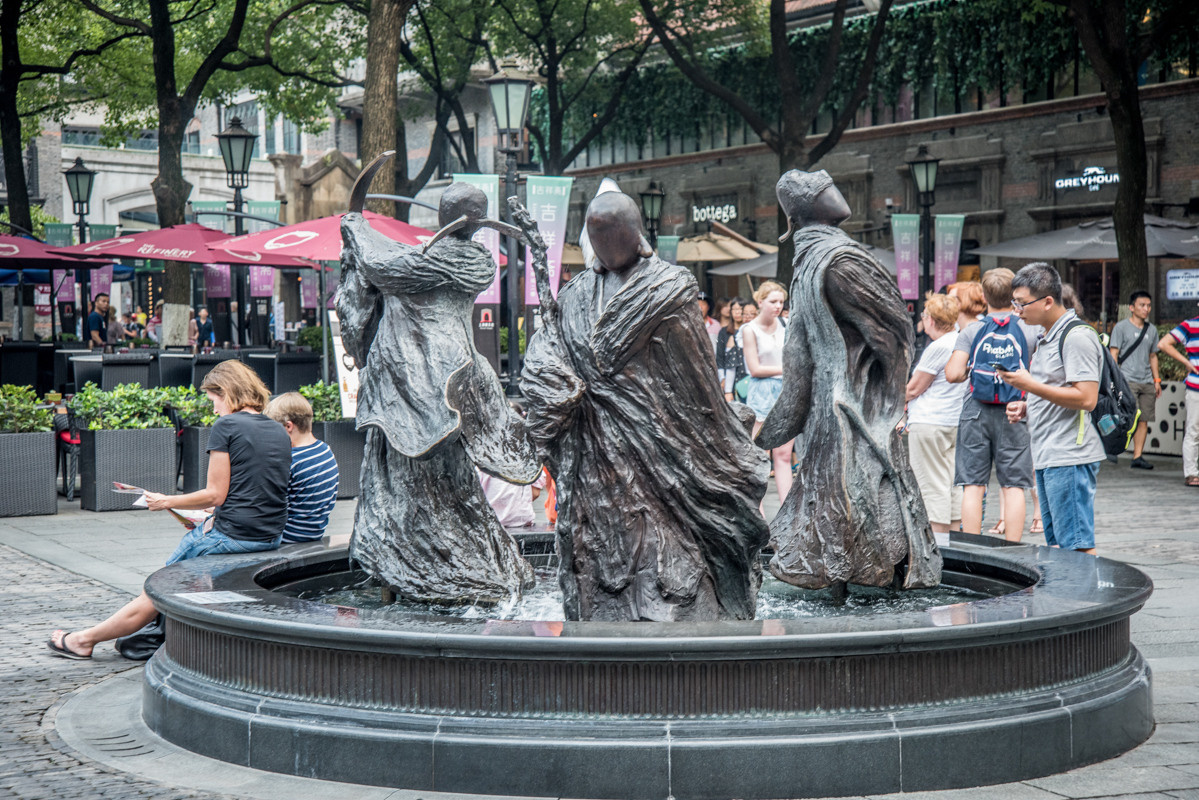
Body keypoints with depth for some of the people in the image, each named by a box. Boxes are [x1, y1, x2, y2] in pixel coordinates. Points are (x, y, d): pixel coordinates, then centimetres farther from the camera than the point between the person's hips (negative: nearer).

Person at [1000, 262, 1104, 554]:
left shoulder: (1078, 336, -13)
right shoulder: (1048, 338, 19)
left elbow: (1086, 398, -21)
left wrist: (1030, 385, -19)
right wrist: (1027, 407, 12)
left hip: (1070, 459, -10)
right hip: (1047, 458, 10)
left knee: (1077, 547, -10)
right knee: (1056, 545, 11)